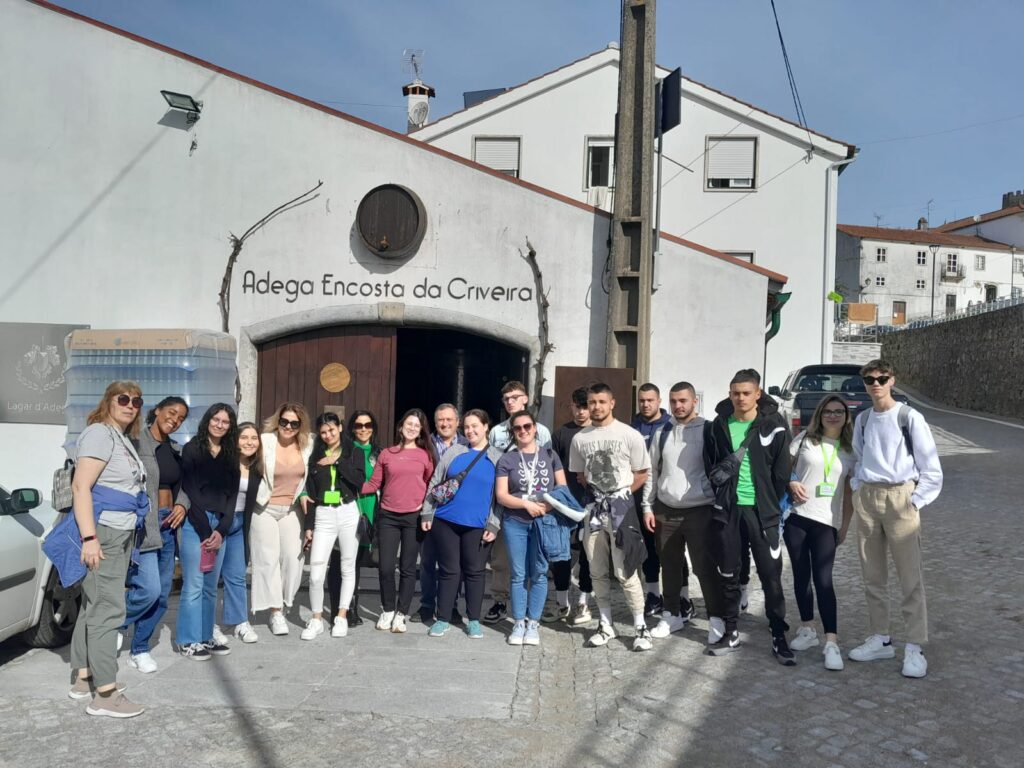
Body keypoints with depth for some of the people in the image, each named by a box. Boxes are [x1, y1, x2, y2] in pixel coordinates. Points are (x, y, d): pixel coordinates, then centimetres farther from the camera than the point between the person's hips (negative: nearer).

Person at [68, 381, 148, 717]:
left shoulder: (124, 438, 16)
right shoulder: (99, 433, -12)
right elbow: (80, 487, -20)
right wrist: (89, 537, -26)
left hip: (121, 532, 10)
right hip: (102, 531, -10)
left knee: (93, 604, 16)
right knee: (107, 608, -8)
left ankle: (82, 677, 26)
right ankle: (105, 693, -4)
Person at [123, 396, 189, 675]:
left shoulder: (175, 450, 13)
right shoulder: (136, 442, -11)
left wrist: (182, 505, 1)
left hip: (167, 525, 8)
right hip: (142, 524, -8)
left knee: (162, 594, 9)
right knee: (149, 590, -14)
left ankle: (139, 649, 24)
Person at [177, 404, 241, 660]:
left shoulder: (231, 456, 13)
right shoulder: (192, 449, -1)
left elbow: (232, 495, 9)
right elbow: (190, 492, -7)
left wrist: (221, 530, -4)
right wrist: (206, 531, -10)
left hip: (220, 525, 5)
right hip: (194, 523, -5)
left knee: (211, 586, 9)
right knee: (193, 585, -4)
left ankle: (206, 637, 17)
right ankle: (189, 641, 5)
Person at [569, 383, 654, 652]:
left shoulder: (630, 435, -5)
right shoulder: (580, 438, 6)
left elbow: (642, 473, 0)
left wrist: (620, 495, -4)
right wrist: (595, 493, 6)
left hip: (620, 506, -4)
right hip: (593, 507, 4)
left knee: (625, 572, -6)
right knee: (597, 572, 10)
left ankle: (641, 627, 7)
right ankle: (606, 625, 22)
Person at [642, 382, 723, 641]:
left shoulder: (708, 431, -5)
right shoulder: (662, 433, 8)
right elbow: (652, 472, 12)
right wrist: (647, 506, 7)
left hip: (699, 511, -4)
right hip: (665, 511, 4)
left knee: (704, 566, 0)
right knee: (670, 566, 13)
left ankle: (717, 619, 13)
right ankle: (673, 614, 27)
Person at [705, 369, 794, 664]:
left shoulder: (774, 424, -5)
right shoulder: (720, 425, 4)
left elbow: (781, 470, -2)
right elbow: (709, 462, 16)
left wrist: (775, 505, -2)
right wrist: (716, 475, -1)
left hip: (761, 508, -3)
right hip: (727, 507, 3)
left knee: (771, 574, 2)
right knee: (728, 573, 11)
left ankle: (779, 637, 14)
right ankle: (730, 632, 24)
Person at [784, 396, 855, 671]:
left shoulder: (850, 450, 7)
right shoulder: (805, 439, 4)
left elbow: (849, 492, 11)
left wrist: (845, 525, 7)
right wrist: (791, 483, -11)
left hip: (826, 521, -1)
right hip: (795, 516, 1)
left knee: (823, 579, -8)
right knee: (801, 575, 9)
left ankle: (831, 643, -5)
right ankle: (807, 630, 23)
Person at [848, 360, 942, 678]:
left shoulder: (909, 417, -5)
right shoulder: (862, 419, 10)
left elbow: (931, 468, -4)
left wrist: (915, 501, -7)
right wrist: (857, 489, 9)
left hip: (899, 498, -5)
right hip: (866, 498, 5)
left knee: (910, 576, -4)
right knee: (872, 574, 10)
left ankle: (914, 648, 3)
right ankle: (880, 639, 20)